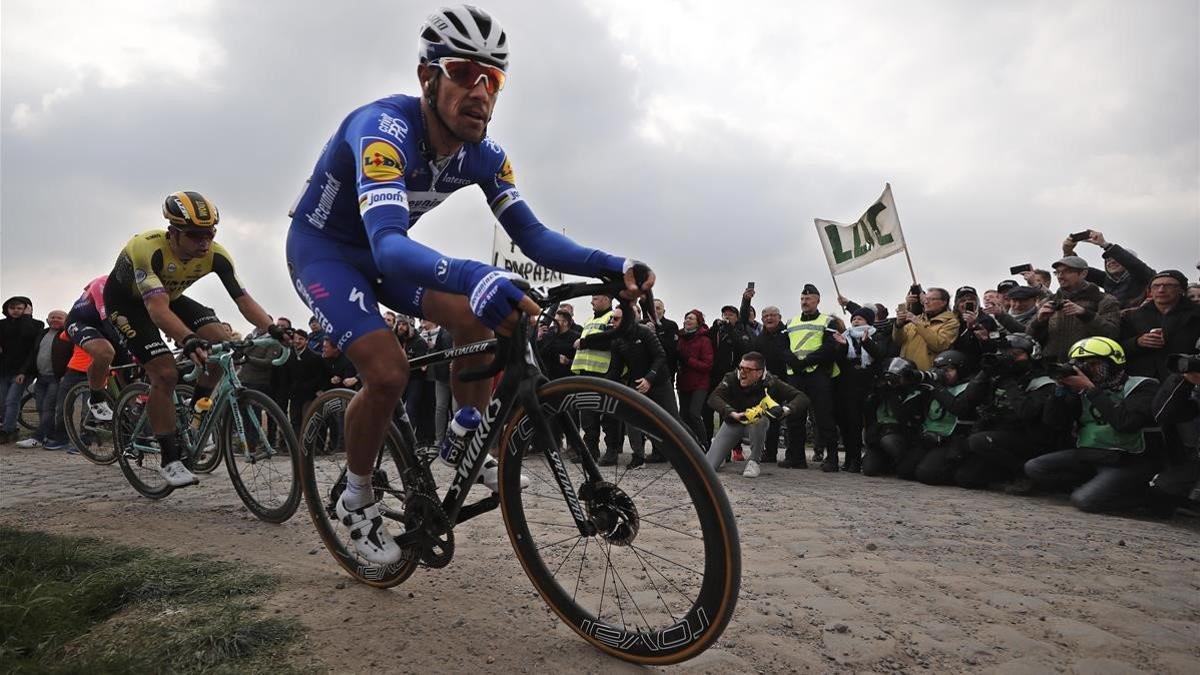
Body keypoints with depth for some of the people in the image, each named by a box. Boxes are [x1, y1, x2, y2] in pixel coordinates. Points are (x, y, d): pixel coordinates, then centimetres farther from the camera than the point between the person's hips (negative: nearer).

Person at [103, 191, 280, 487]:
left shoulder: (216, 255, -24)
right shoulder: (148, 248, -39)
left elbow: (244, 299, -25)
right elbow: (158, 309, -50)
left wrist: (274, 330, -41)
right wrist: (189, 340, -67)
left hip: (169, 296, 5)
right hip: (126, 301, -5)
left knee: (224, 344, -17)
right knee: (165, 374, -20)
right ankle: (169, 460, -7)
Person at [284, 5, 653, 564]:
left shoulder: (484, 155, -15)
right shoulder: (384, 128, -35)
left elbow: (532, 235, -16)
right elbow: (388, 245, -50)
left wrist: (612, 266, -33)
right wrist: (474, 277, -69)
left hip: (383, 252, 6)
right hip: (321, 246, -6)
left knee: (477, 320, -14)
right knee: (389, 372, -23)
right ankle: (356, 499, 3)